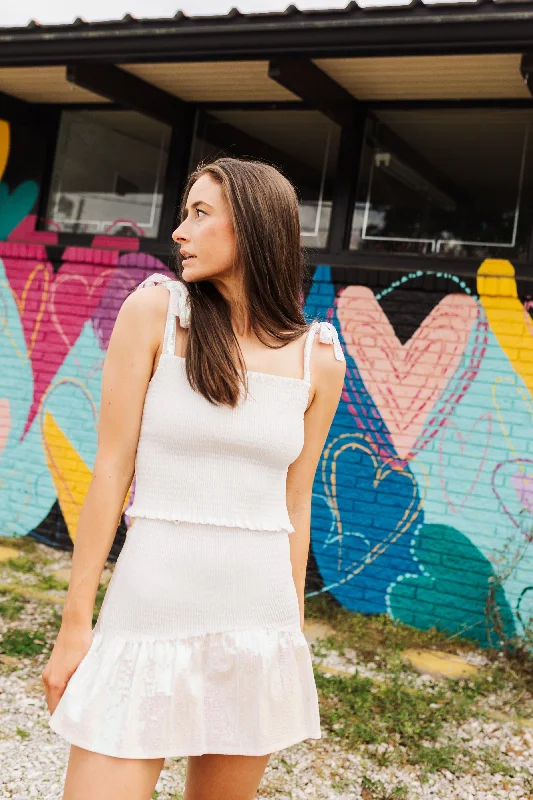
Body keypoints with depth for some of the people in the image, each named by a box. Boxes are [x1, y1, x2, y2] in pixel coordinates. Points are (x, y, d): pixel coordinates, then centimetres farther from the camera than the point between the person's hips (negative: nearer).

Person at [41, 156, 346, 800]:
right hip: (150, 612, -2)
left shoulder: (318, 360, 3)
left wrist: (293, 627, 14)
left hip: (259, 624, 3)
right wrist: (75, 623, -3)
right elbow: (111, 469, -4)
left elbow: (294, 505, 9)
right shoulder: (154, 310, -3)